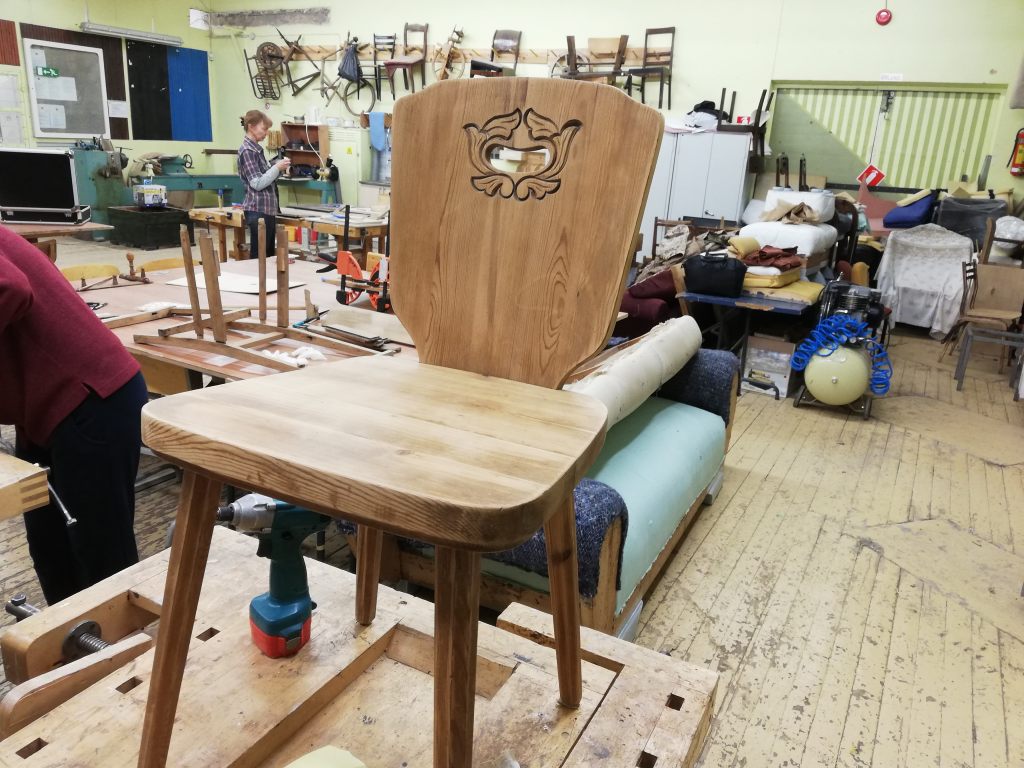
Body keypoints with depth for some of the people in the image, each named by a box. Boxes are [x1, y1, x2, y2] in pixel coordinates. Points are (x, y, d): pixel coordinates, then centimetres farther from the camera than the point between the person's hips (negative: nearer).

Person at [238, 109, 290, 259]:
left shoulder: (256, 149, 16)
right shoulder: (247, 151, -12)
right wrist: (277, 168, -14)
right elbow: (257, 183, -18)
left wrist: (279, 168, 6)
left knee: (269, 254, 12)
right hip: (258, 210, -9)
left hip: (267, 209, 10)